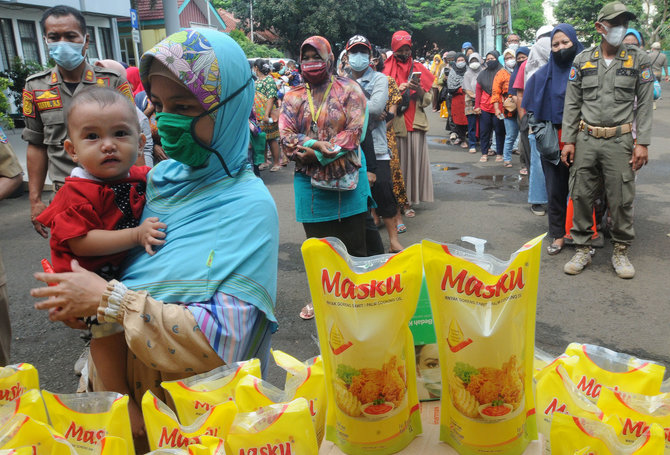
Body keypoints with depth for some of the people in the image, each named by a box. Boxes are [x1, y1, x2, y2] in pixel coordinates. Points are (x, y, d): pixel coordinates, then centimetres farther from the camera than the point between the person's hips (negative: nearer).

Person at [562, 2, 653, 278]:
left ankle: (620, 251, 18)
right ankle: (582, 250, 17)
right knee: (581, 196, 3)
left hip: (620, 140, -1)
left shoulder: (639, 60, 4)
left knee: (622, 199, 2)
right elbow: (572, 103, 7)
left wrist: (642, 143, -5)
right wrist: (568, 140, 0)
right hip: (586, 139, 1)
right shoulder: (583, 60, 7)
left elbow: (645, 105, 3)